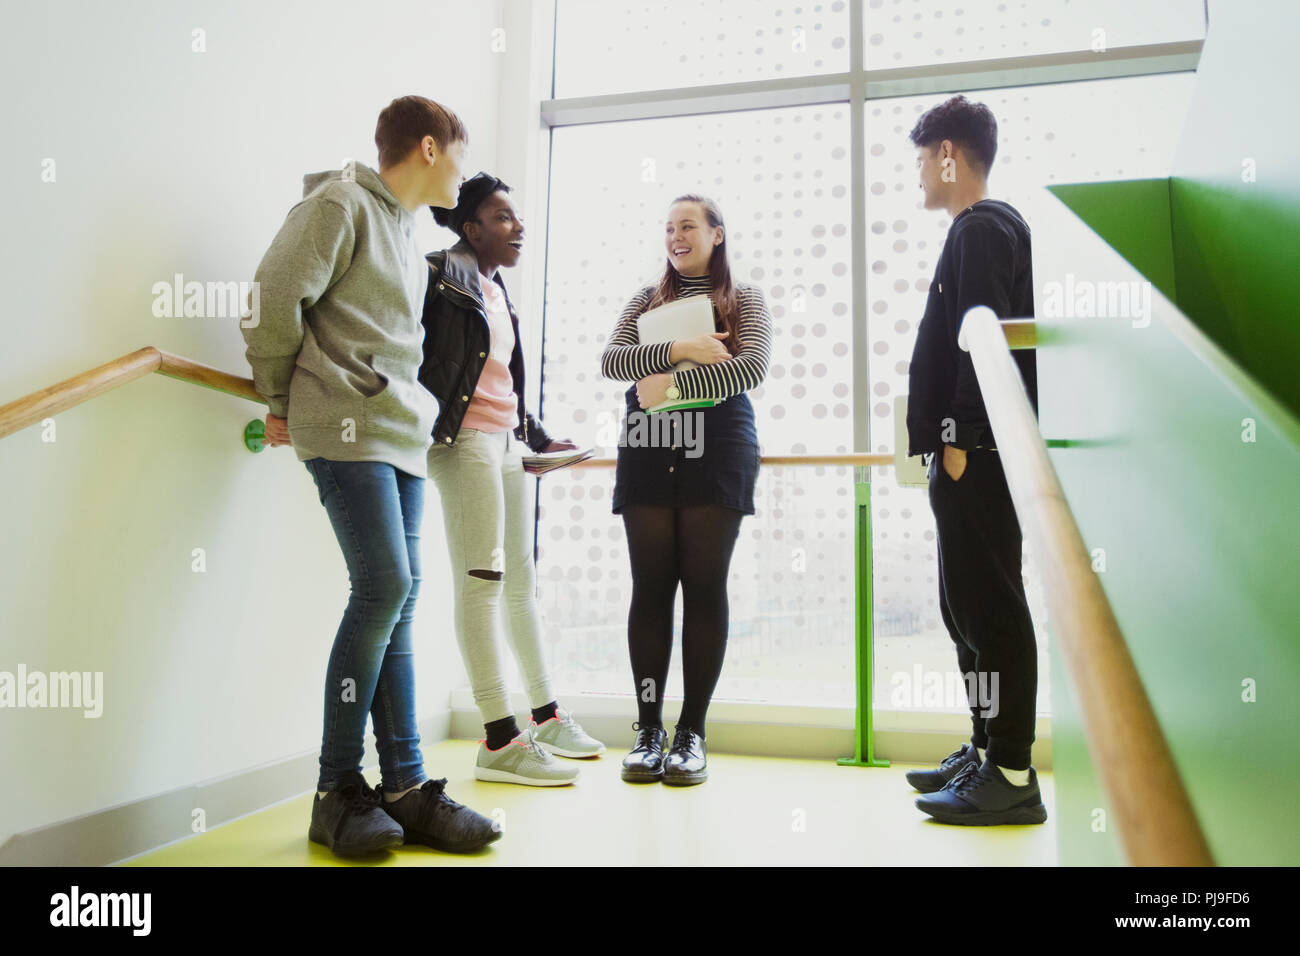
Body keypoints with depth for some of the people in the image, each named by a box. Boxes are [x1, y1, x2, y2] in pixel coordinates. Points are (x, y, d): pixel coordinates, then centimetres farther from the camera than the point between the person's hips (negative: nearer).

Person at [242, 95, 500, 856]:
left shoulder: (409, 233, 25)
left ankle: (406, 786, 5)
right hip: (348, 427, -8)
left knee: (399, 599, 2)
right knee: (384, 585, -16)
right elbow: (277, 296, -7)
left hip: (402, 432, 8)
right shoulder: (341, 203, -1)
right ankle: (339, 790, -2)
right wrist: (282, 402, 1)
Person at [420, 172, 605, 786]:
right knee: (482, 578, -10)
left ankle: (545, 716, 22)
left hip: (509, 443, 9)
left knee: (521, 580, 11)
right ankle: (499, 741, -7)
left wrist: (540, 439, 26)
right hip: (465, 440, -9)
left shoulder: (497, 291, 23)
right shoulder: (442, 275, -2)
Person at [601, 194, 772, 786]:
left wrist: (673, 384, -12)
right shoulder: (647, 300, 19)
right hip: (648, 449, 2)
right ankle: (648, 728, 6)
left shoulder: (745, 299, 11)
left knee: (704, 586, -3)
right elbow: (610, 361, 3)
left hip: (716, 450, -2)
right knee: (651, 586, -1)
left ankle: (691, 732, 4)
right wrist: (678, 350, -11)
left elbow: (752, 368, -7)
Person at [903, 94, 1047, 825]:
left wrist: (960, 439, -20)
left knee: (989, 607, -8)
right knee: (970, 606, 12)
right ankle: (987, 752, 21)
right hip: (971, 452, 10)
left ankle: (1012, 777, -1)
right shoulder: (981, 229, 23)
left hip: (977, 452, -10)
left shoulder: (982, 226, -6)